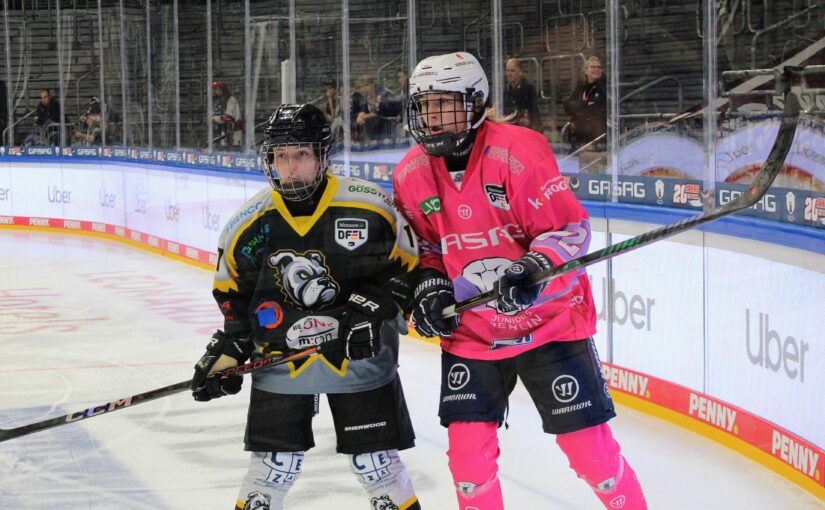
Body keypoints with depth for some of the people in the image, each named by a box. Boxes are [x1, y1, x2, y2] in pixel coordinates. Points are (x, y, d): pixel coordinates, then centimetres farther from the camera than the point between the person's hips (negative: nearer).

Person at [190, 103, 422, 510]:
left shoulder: (370, 208, -12)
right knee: (274, 462, 4)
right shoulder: (251, 223, -4)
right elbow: (233, 293, 8)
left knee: (377, 463, 3)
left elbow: (406, 266, -4)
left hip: (360, 355, -1)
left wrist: (370, 309, -17)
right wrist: (226, 352, 1)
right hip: (280, 357, 2)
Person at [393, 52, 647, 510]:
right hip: (470, 331, 4)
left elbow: (571, 228, -16)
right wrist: (430, 285, -6)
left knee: (588, 445, -2)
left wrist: (535, 267, -32)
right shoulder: (410, 175, -2)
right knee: (468, 448, 0)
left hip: (548, 320, -4)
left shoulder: (518, 151, -18)